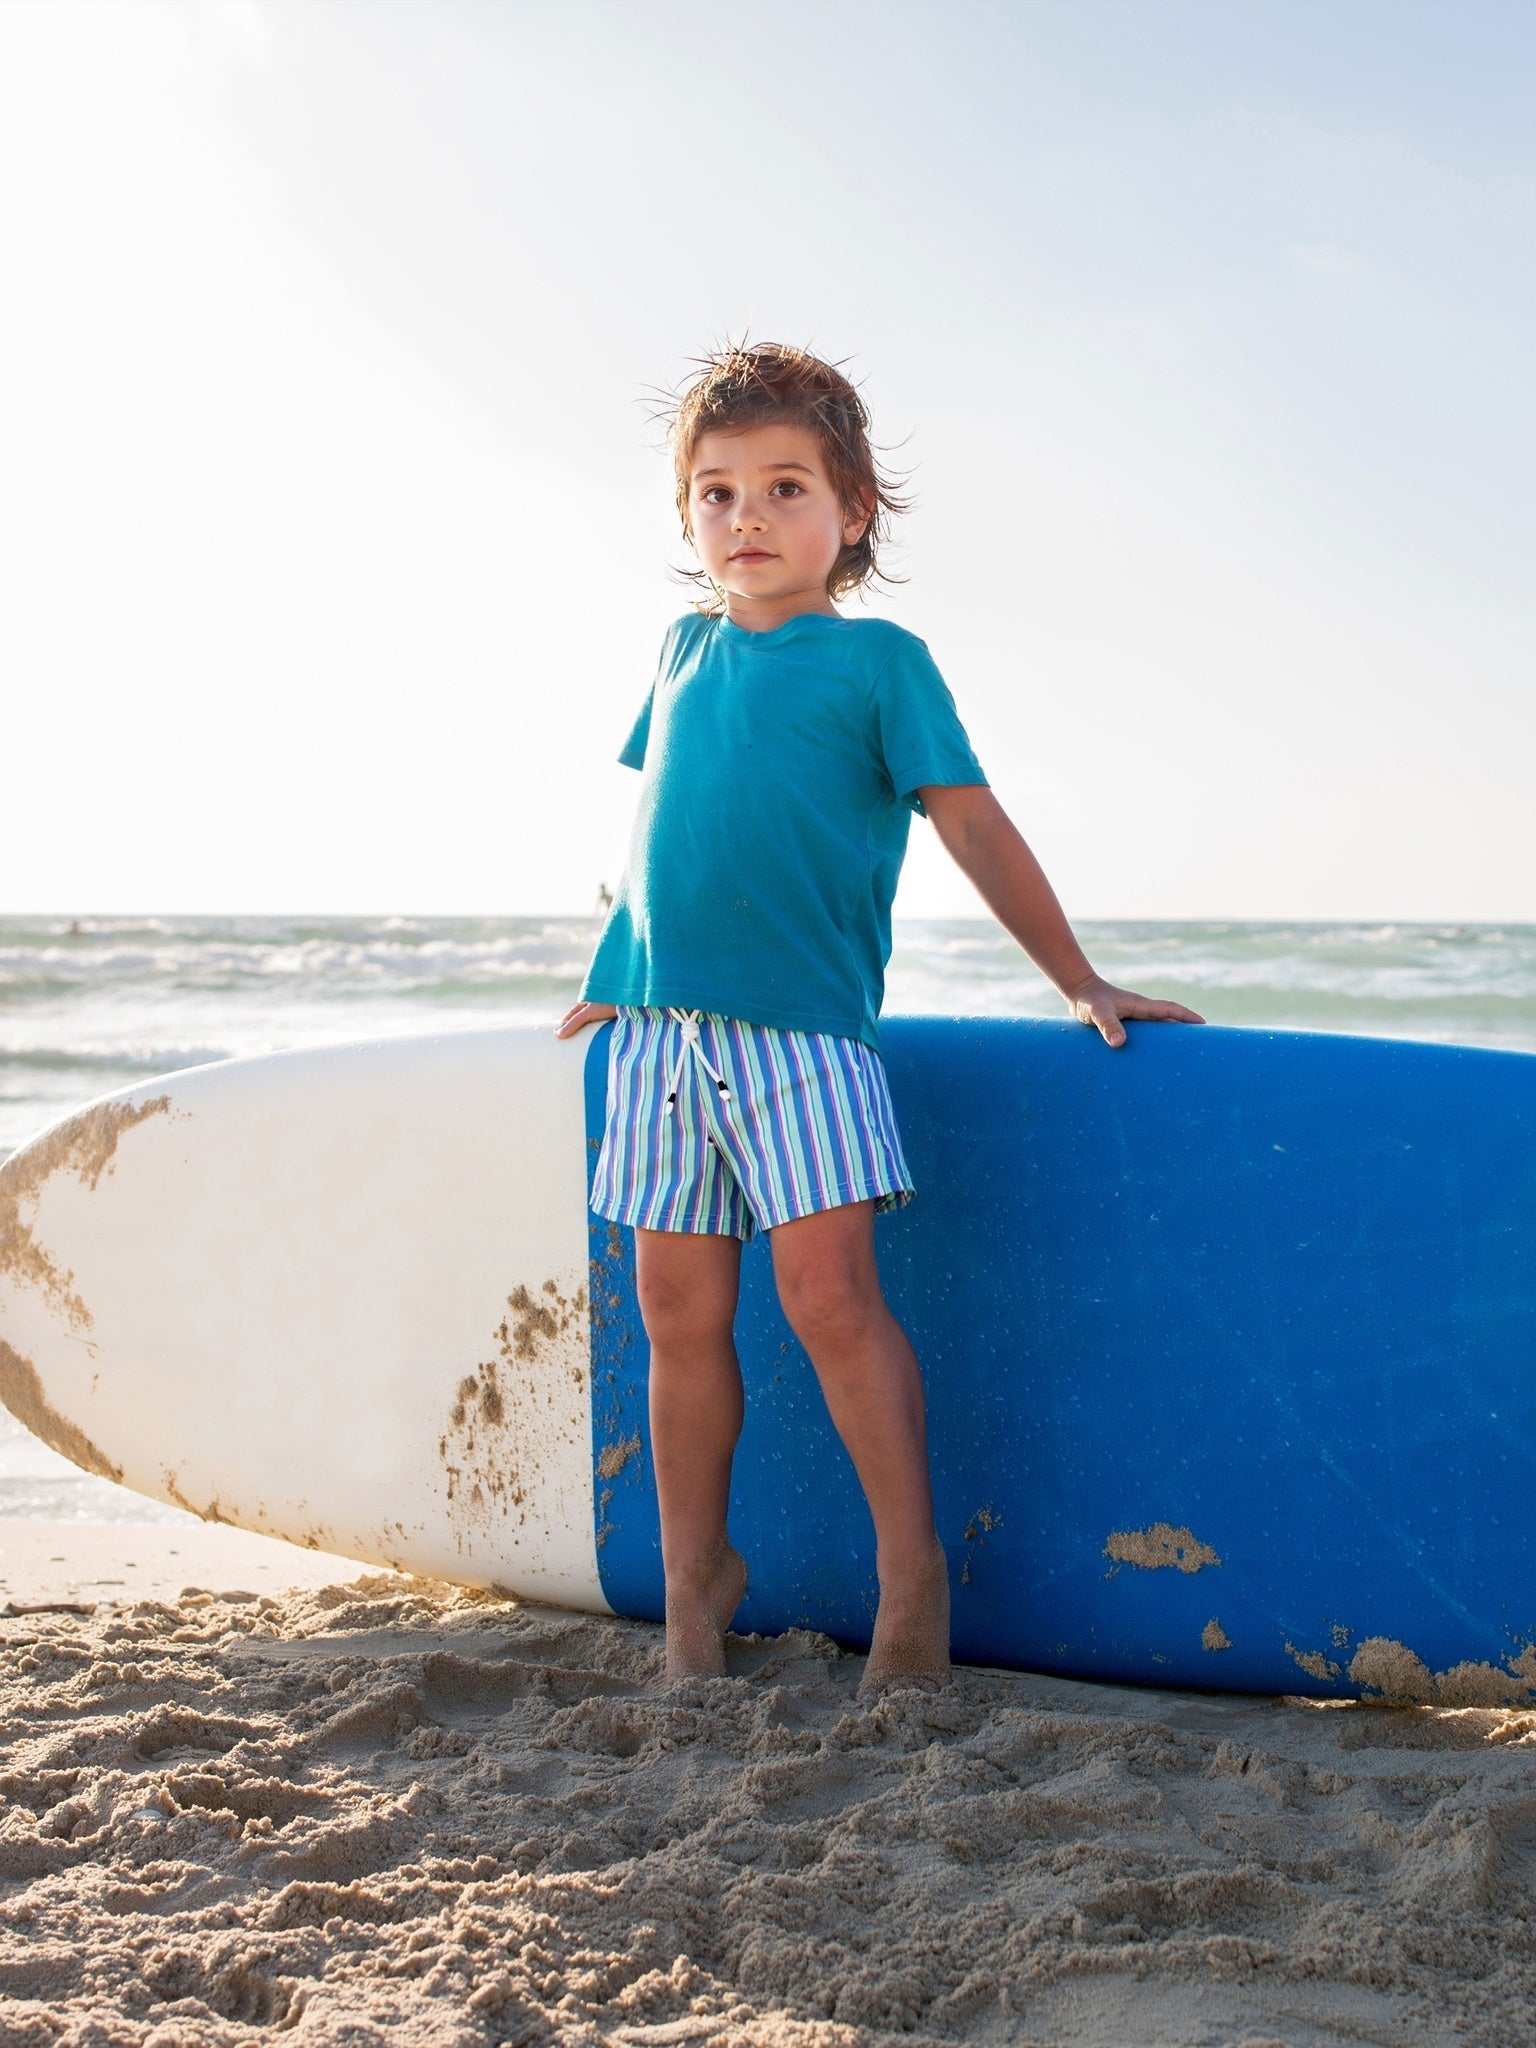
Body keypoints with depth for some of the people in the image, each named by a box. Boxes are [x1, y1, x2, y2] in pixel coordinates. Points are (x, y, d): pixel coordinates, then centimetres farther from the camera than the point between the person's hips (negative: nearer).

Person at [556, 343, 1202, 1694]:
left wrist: (1080, 984, 3)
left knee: (829, 1288, -15)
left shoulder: (880, 660, 4)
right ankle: (696, 1578, 18)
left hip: (802, 1030, -4)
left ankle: (911, 1569, -3)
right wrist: (624, 974, 28)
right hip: (666, 1030, 4)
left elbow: (975, 827, 4)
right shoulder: (687, 649, 17)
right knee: (682, 1312, 5)